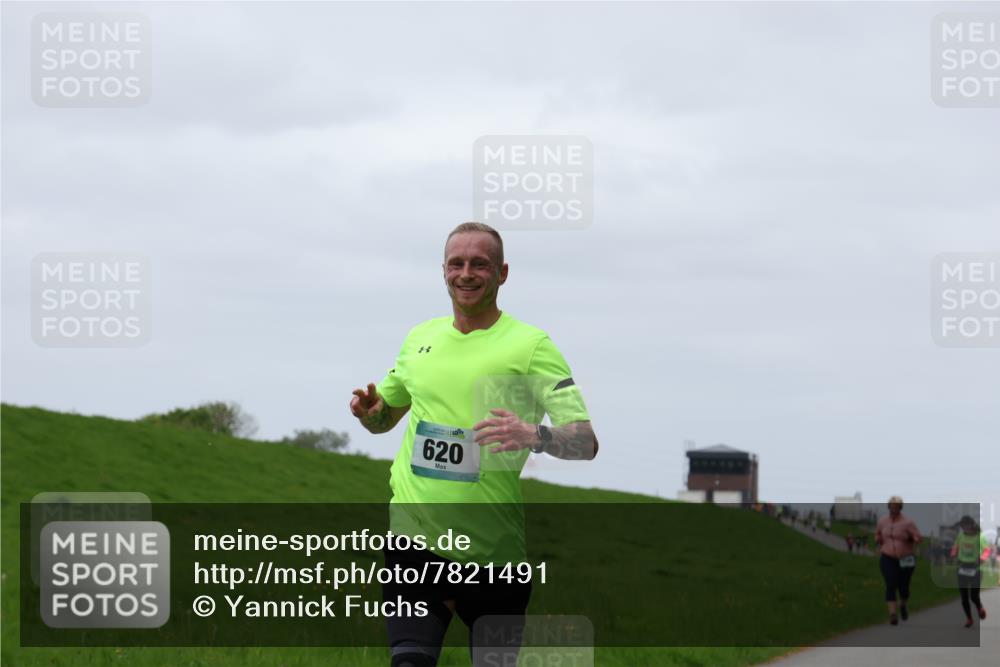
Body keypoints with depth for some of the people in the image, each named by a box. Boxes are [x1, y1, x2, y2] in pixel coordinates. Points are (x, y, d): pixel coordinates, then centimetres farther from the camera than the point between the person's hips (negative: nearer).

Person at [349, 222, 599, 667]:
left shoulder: (530, 344, -3)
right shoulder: (420, 338, 12)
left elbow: (585, 442, -10)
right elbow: (385, 416, 27)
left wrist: (535, 436, -32)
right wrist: (368, 410, 3)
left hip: (496, 551, -3)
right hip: (415, 533, 3)